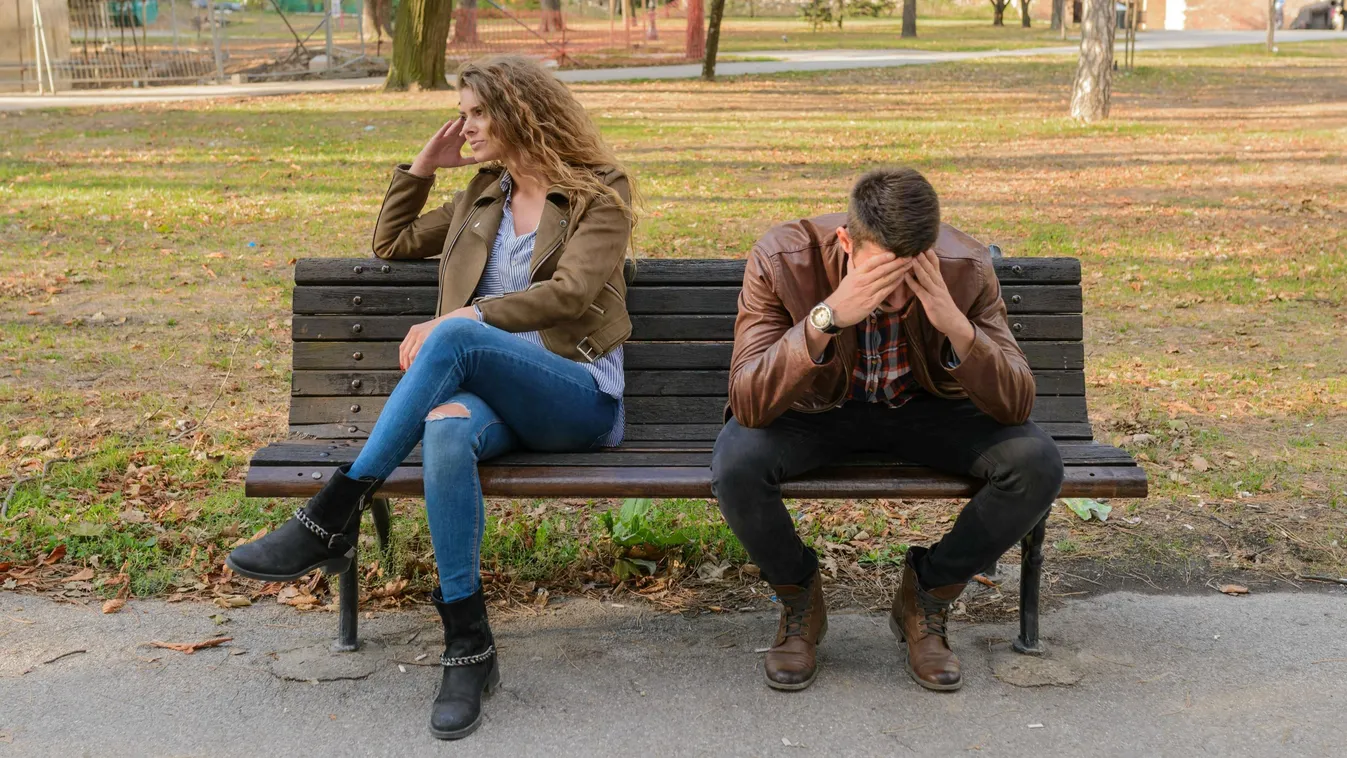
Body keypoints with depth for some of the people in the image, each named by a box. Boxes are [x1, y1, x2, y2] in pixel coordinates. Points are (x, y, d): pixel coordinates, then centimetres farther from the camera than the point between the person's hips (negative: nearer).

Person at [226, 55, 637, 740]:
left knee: (456, 338, -35)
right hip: (492, 392, 4)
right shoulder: (483, 196, 24)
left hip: (580, 399, -4)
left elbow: (569, 293, -9)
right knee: (447, 427, -36)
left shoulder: (600, 193, 6)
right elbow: (390, 242, 32)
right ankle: (469, 649, -32)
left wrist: (460, 319, -16)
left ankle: (333, 517, -32)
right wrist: (423, 166, 20)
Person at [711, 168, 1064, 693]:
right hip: (816, 410, -1)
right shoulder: (782, 259, -27)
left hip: (927, 410, 2)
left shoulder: (965, 268, -23)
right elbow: (748, 403, -34)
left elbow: (1016, 405, -22)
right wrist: (827, 316, -46)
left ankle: (926, 595, 2)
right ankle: (799, 599, 0)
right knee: (736, 464, -33)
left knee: (1037, 464, -25)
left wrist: (957, 326, -40)